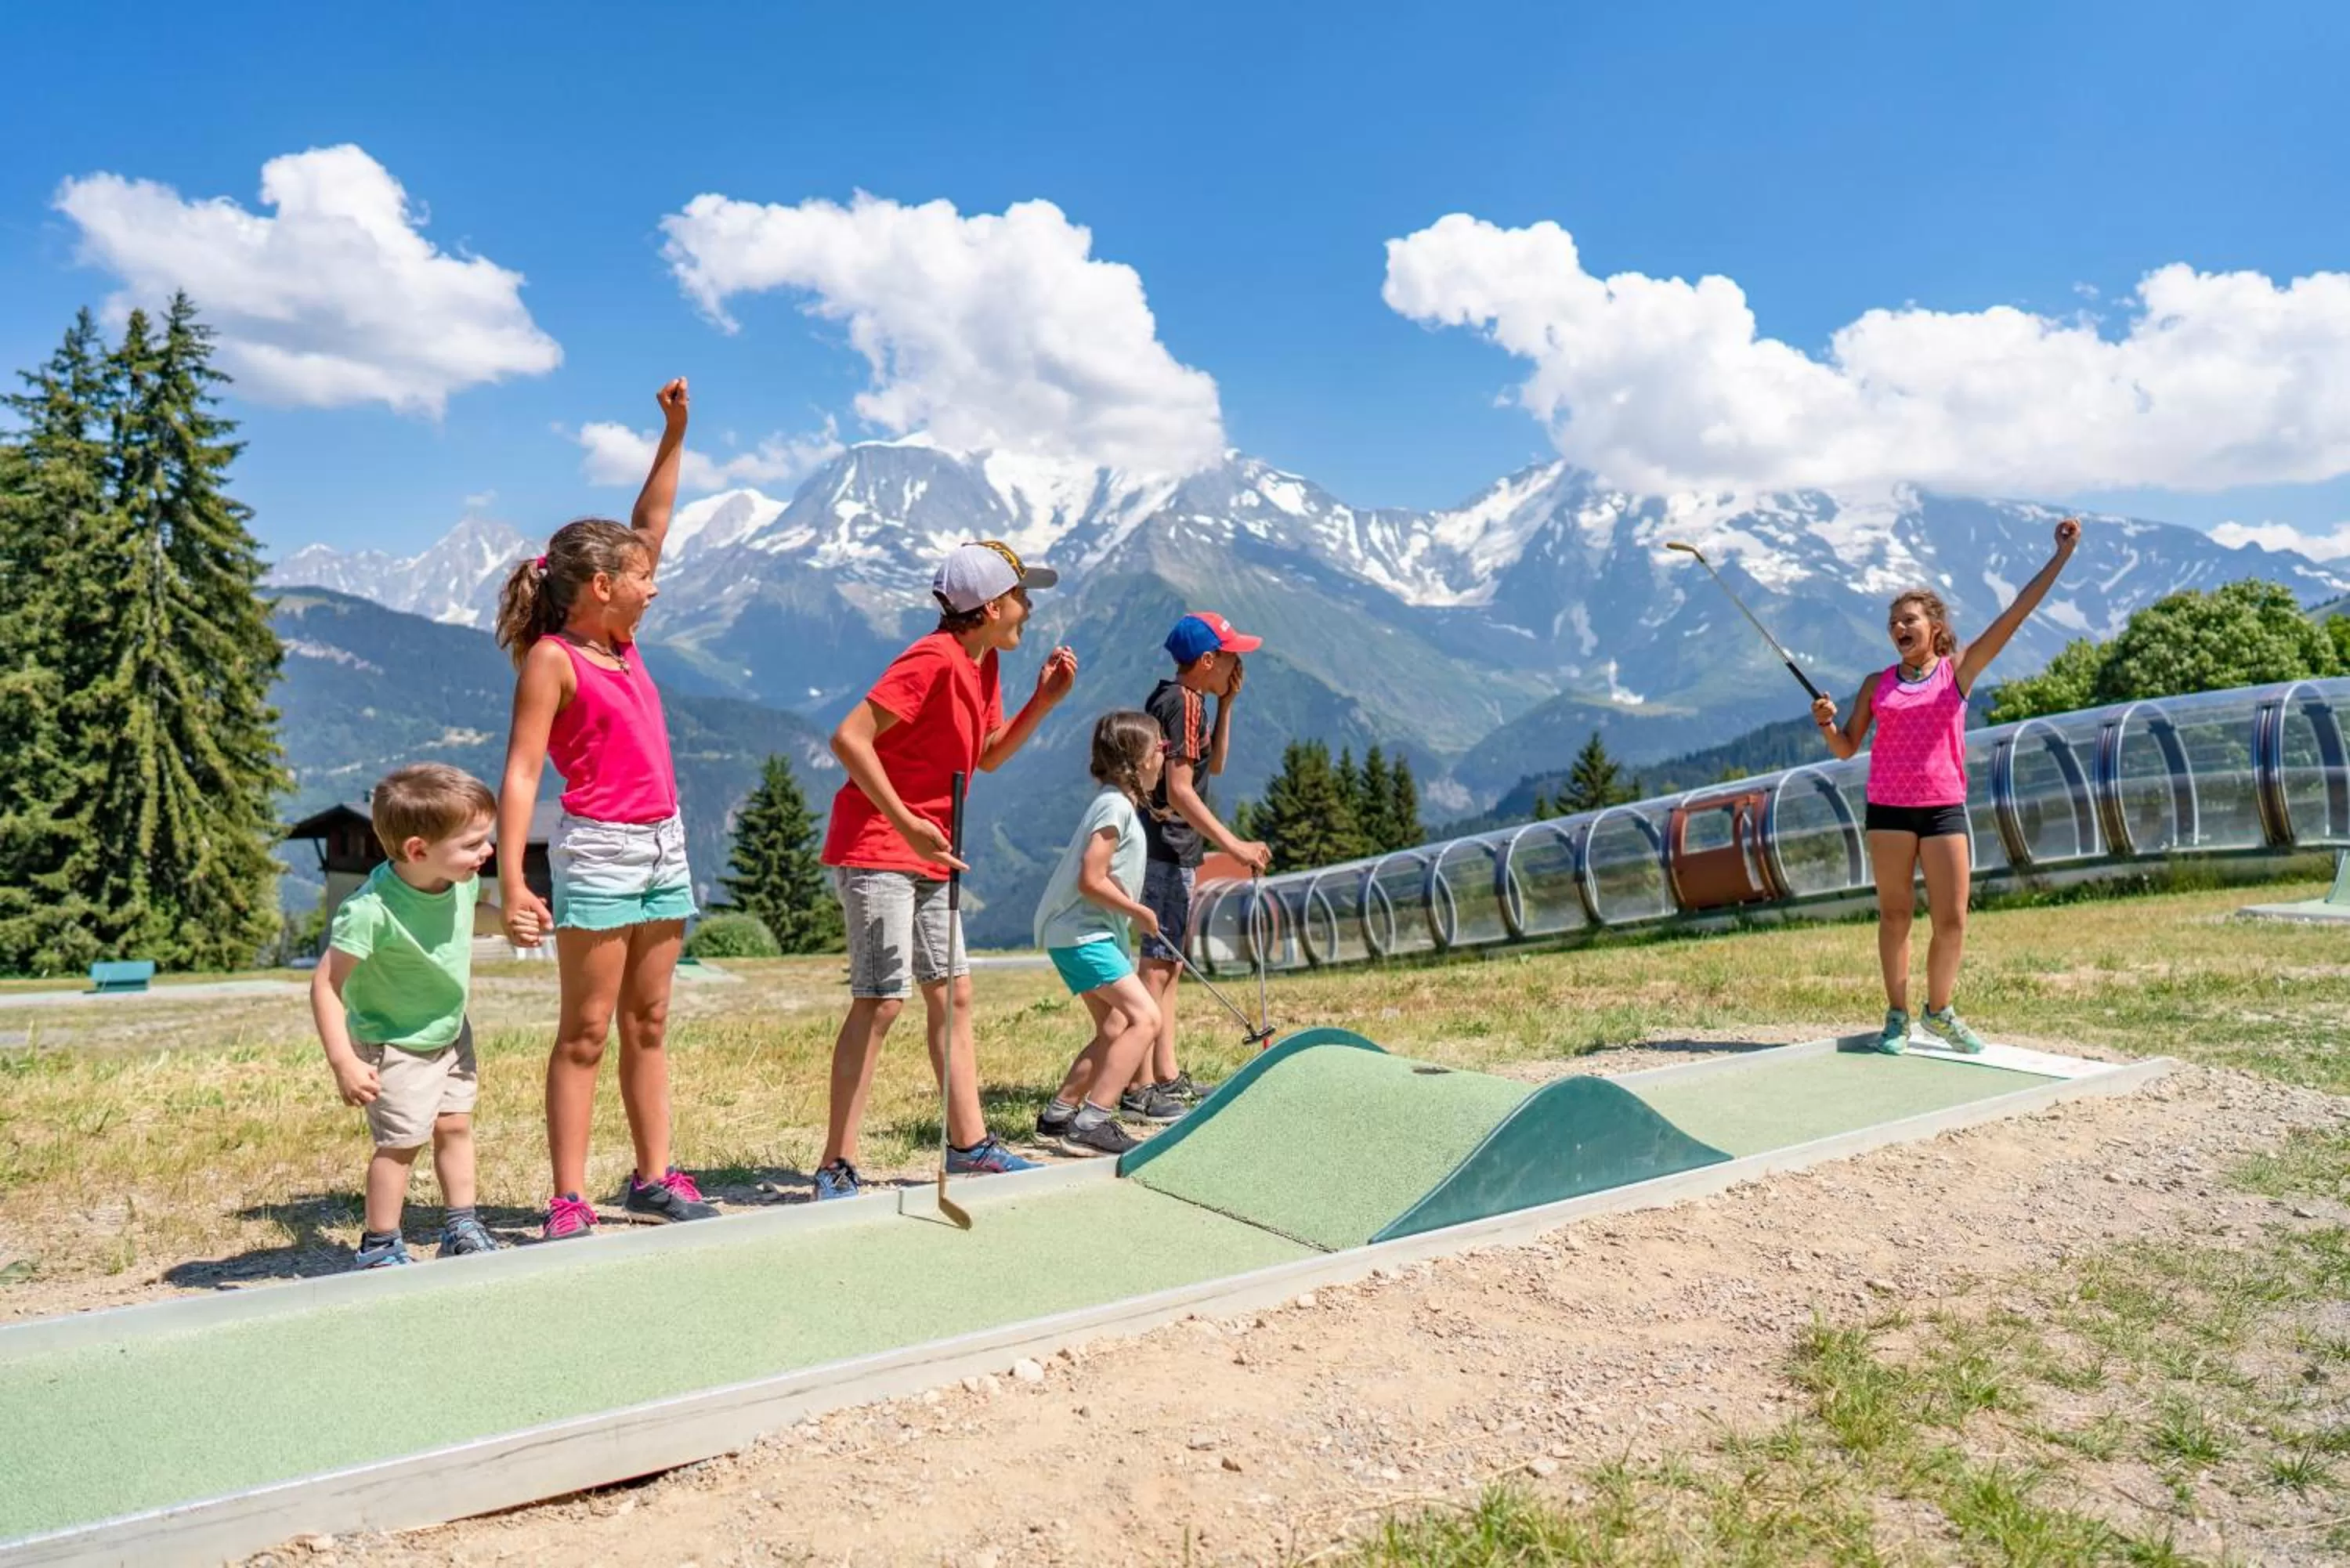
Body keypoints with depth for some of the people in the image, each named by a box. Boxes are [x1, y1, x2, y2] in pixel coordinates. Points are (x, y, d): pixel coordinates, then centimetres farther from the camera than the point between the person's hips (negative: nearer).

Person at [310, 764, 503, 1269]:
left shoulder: (463, 882, -12)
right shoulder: (371, 910, -33)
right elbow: (326, 985, -27)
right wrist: (344, 1062, -30)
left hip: (450, 1032, 6)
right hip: (394, 1045, -6)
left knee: (455, 1125, 13)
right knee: (401, 1141, 1)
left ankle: (461, 1228, 26)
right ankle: (379, 1247, 19)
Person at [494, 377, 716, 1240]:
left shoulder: (622, 642, 11)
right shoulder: (552, 659, -9)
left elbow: (649, 523, 19)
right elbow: (521, 772, -15)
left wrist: (674, 432, 17)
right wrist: (513, 882, -23)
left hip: (664, 844, 7)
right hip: (598, 849, -7)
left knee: (648, 1024, 11)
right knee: (586, 1031, -2)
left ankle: (653, 1177, 19)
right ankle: (569, 1200, 6)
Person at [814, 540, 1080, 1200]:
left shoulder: (983, 663, 11)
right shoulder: (933, 659, -18)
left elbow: (987, 755, 19)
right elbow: (849, 737, -23)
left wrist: (1044, 700, 6)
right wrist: (906, 824, -26)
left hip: (929, 856, 10)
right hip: (875, 848, -10)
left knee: (951, 991, 12)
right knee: (881, 999, -11)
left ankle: (968, 1142, 22)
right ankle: (836, 1167, -2)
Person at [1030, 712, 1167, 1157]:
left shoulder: (1119, 803, 16)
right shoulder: (1116, 806, -16)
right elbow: (1091, 881, -22)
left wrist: (1134, 912, 6)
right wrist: (1140, 912, -11)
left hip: (1091, 933, 11)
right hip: (1080, 933, -11)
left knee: (1114, 1029, 15)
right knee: (1145, 1017, -17)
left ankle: (1058, 1116, 20)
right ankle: (1092, 1122, -18)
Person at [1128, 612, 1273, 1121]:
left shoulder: (1185, 699, 16)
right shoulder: (1183, 702, -15)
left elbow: (1213, 766, 23)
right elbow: (1179, 791, -22)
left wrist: (1226, 705, 14)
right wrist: (1235, 845, -24)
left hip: (1176, 853, 11)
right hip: (1164, 853, -11)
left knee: (1168, 963, 14)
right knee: (1156, 964, -9)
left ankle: (1167, 1077, 23)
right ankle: (1139, 1089, -6)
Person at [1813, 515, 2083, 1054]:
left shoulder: (1960, 669, 3)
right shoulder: (1877, 683, 6)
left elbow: (2017, 612, -2)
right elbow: (1847, 748, 8)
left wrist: (2061, 555, -5)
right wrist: (1826, 724, -14)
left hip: (1944, 807, 0)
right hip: (1888, 807, 0)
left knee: (1952, 920, 1)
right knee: (1895, 914, 5)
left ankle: (1939, 1012, 21)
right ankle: (1897, 1016, 15)